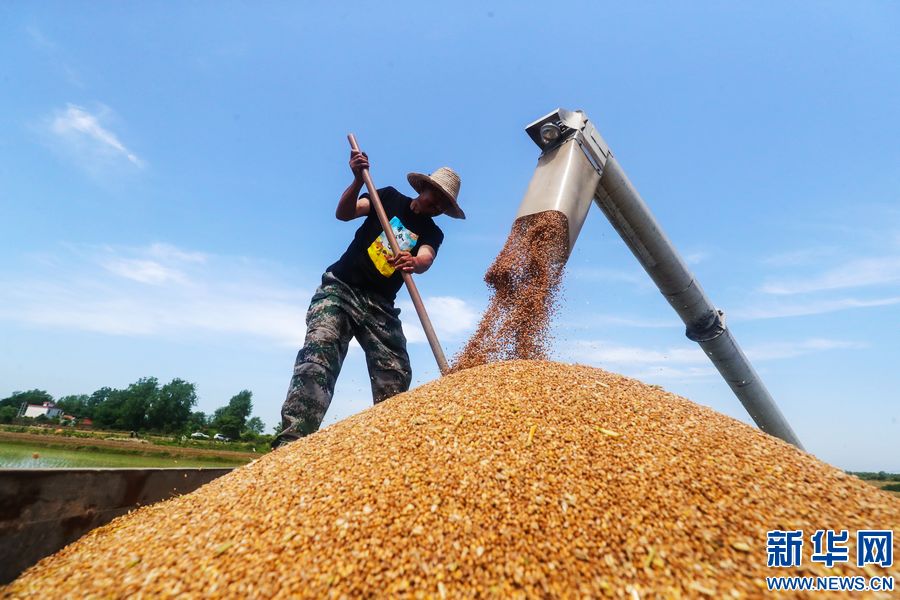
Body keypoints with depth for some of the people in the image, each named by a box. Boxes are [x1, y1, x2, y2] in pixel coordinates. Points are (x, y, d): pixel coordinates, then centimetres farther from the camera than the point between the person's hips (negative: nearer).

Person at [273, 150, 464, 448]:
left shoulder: (432, 233, 11)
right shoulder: (389, 197, 10)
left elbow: (426, 260, -13)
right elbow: (343, 213, -3)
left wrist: (413, 263, -37)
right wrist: (358, 179, -20)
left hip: (381, 305, 3)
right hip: (340, 288, -2)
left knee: (397, 377, -8)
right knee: (318, 354, -23)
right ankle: (290, 442, -28)